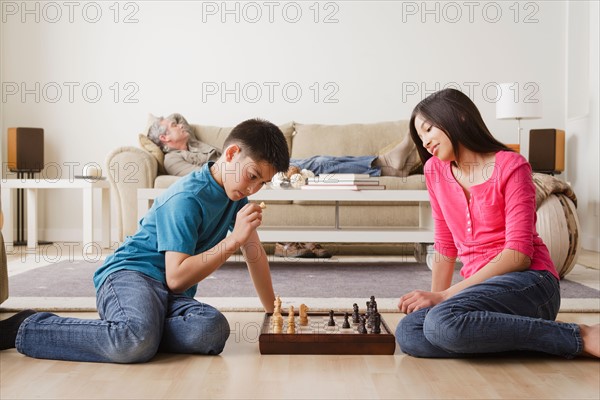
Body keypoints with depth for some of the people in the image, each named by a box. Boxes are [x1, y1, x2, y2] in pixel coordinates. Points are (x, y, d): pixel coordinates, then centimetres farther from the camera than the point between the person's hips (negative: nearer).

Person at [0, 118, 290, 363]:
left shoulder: (236, 194, 10)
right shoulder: (187, 199, -16)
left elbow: (255, 253, 19)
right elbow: (176, 277, -20)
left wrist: (274, 311, 20)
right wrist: (234, 239, -22)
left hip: (172, 295, 6)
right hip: (128, 274, -6)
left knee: (213, 331, -29)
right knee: (138, 342, -39)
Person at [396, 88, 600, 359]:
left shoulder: (511, 166, -6)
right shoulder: (435, 170, 11)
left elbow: (518, 254, -14)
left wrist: (444, 296, -19)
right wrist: (433, 298, 3)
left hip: (529, 283, -5)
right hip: (481, 285, 6)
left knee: (444, 323, -34)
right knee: (407, 334, -22)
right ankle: (528, 336, -13)